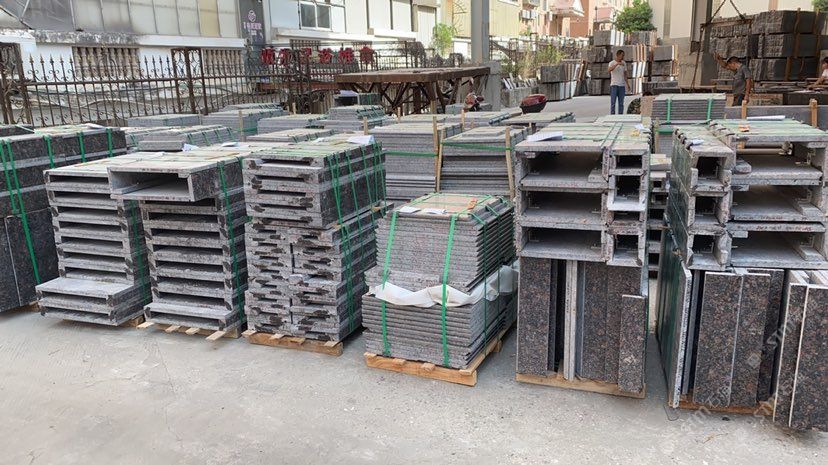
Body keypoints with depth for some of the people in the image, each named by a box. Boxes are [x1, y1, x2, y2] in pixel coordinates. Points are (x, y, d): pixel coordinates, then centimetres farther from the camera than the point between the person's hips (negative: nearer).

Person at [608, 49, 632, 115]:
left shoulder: (624, 63, 11)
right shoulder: (612, 63, -4)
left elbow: (625, 74, 17)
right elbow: (609, 70, -27)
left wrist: (628, 84, 10)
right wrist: (617, 64, -38)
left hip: (622, 85, 4)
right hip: (614, 85, -4)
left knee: (621, 103, 5)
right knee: (613, 102, -6)